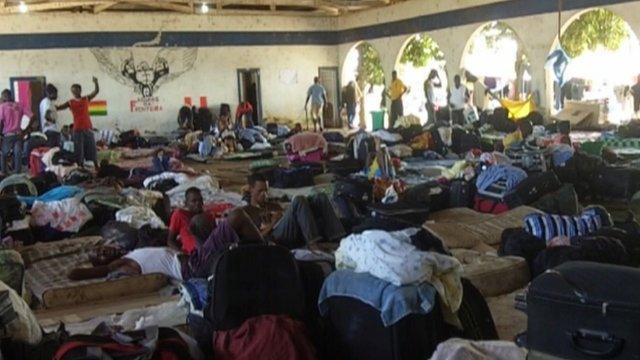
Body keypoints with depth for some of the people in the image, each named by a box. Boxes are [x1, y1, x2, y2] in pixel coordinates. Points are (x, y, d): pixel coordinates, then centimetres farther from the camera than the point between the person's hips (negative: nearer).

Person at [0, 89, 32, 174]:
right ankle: (17, 173, 6)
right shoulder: (19, 105, 7)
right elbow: (32, 116, 1)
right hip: (18, 134, 3)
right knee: (18, 154, 6)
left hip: (8, 135, -3)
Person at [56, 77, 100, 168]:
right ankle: (80, 167, 7)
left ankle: (96, 166, 12)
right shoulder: (70, 103, 2)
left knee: (92, 147, 6)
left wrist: (96, 83, -12)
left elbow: (96, 91, 4)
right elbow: (58, 107, -1)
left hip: (88, 127, 1)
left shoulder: (86, 99, 6)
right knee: (79, 150, 1)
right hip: (77, 129, -1)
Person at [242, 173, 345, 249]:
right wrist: (272, 224, -4)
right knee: (298, 201, -28)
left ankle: (339, 240, -28)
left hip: (297, 236, 6)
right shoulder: (246, 211, 18)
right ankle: (314, 245, -42)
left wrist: (283, 216, 6)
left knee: (320, 198, -11)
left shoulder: (274, 206, 38)